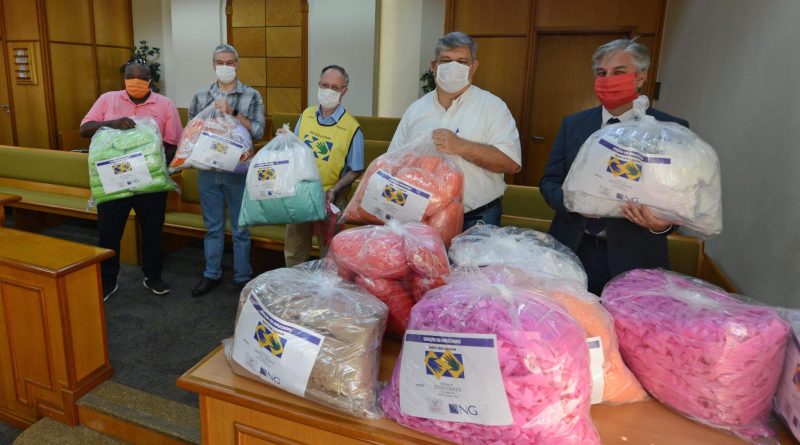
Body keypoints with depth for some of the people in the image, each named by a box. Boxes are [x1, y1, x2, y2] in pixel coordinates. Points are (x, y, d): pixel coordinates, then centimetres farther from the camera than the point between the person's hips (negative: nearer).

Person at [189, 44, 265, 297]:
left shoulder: (251, 96, 0)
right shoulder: (201, 97, 9)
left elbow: (258, 132, -9)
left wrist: (232, 114, -18)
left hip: (238, 172, -2)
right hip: (208, 171, 3)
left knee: (240, 228, 7)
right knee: (213, 227, 13)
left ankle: (243, 277, 20)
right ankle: (211, 274, 27)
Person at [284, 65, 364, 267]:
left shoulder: (352, 128, -13)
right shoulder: (306, 115, 2)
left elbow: (355, 171, -9)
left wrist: (334, 190, -21)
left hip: (330, 199, -4)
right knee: (293, 252, 18)